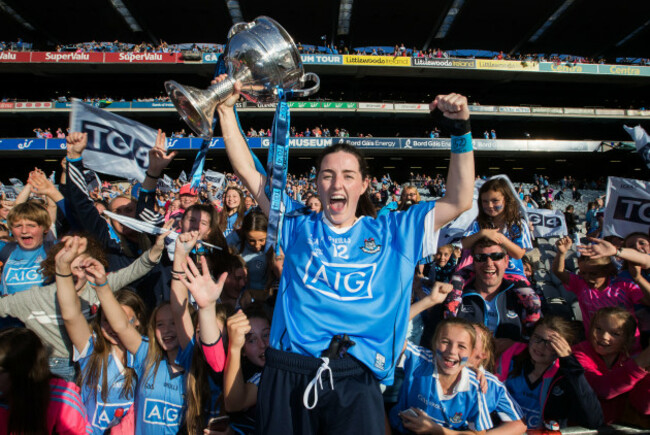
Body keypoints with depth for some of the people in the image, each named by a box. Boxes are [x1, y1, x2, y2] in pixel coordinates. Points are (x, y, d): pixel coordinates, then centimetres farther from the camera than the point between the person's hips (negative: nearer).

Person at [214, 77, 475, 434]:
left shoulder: (392, 233, 9)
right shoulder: (298, 226, 11)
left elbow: (459, 201, 6)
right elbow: (247, 171, 13)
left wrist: (461, 130, -2)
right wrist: (226, 108, 10)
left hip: (355, 380, -1)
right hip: (287, 373, 2)